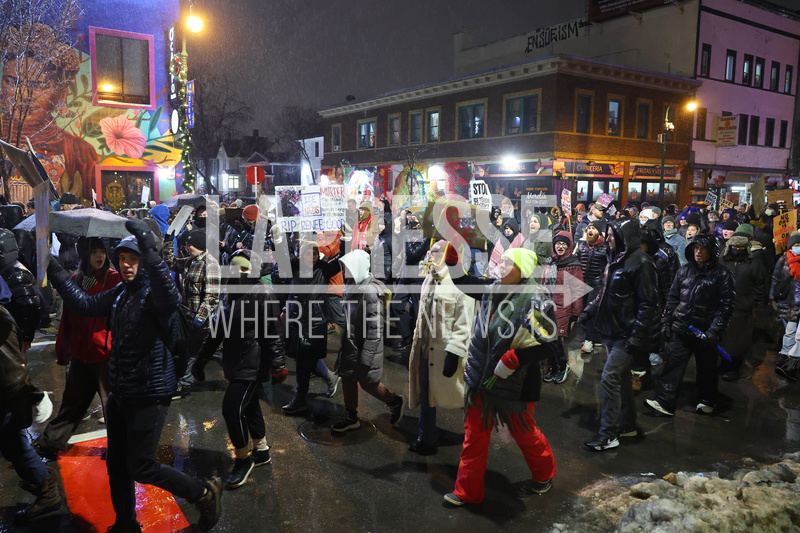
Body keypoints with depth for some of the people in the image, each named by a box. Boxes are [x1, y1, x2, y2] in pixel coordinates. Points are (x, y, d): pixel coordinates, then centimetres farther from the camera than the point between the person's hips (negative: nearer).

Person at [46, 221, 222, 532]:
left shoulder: (154, 292, -16)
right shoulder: (119, 294, 8)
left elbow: (171, 299, -40)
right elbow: (86, 305, 20)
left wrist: (151, 255, -52)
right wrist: (56, 274, 15)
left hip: (149, 395, -8)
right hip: (119, 394, 8)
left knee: (141, 467, -3)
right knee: (116, 464, 19)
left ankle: (205, 494, 15)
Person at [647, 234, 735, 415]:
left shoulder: (721, 274, -3)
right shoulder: (684, 271, 9)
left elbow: (726, 305, -7)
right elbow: (673, 298, 13)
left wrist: (715, 329, -15)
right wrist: (666, 322, 8)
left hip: (704, 331, -2)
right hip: (680, 329, 3)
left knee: (706, 367, 13)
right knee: (673, 363, -6)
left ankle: (706, 401, 31)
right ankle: (664, 402, -8)